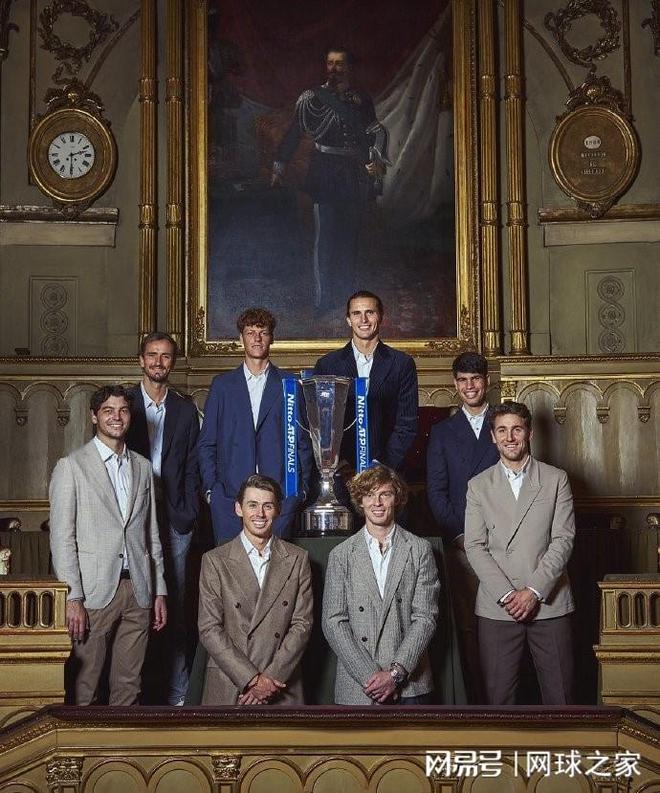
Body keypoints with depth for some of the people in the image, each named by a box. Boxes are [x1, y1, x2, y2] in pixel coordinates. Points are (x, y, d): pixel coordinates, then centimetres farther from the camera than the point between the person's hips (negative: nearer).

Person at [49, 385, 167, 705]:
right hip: (95, 592, -4)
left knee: (128, 686, 8)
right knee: (84, 688, -1)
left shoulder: (143, 467, 15)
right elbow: (62, 537, -6)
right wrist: (72, 598, -12)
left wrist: (159, 591, 12)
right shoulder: (71, 466, -1)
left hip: (138, 593, 4)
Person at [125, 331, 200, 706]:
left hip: (174, 520, 1)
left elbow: (192, 467, 9)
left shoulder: (186, 409, 11)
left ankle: (177, 693, 6)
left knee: (175, 606, 1)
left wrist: (188, 514, 0)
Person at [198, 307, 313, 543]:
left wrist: (301, 488, 2)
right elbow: (206, 443, 11)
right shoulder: (222, 385, 12)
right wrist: (210, 487, 1)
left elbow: (303, 443, 10)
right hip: (230, 494, 1)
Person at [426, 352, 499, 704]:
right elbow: (436, 491, 7)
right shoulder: (442, 432, 13)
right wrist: (460, 534, -5)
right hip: (461, 544, 1)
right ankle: (477, 700, 4)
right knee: (468, 626, -1)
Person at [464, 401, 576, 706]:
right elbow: (475, 547, 1)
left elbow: (563, 540, -1)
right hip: (497, 608, 0)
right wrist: (507, 594, -10)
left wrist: (533, 591, -11)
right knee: (498, 695, 2)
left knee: (559, 694, 2)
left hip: (549, 603, 0)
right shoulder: (479, 486, 8)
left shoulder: (556, 480, 6)